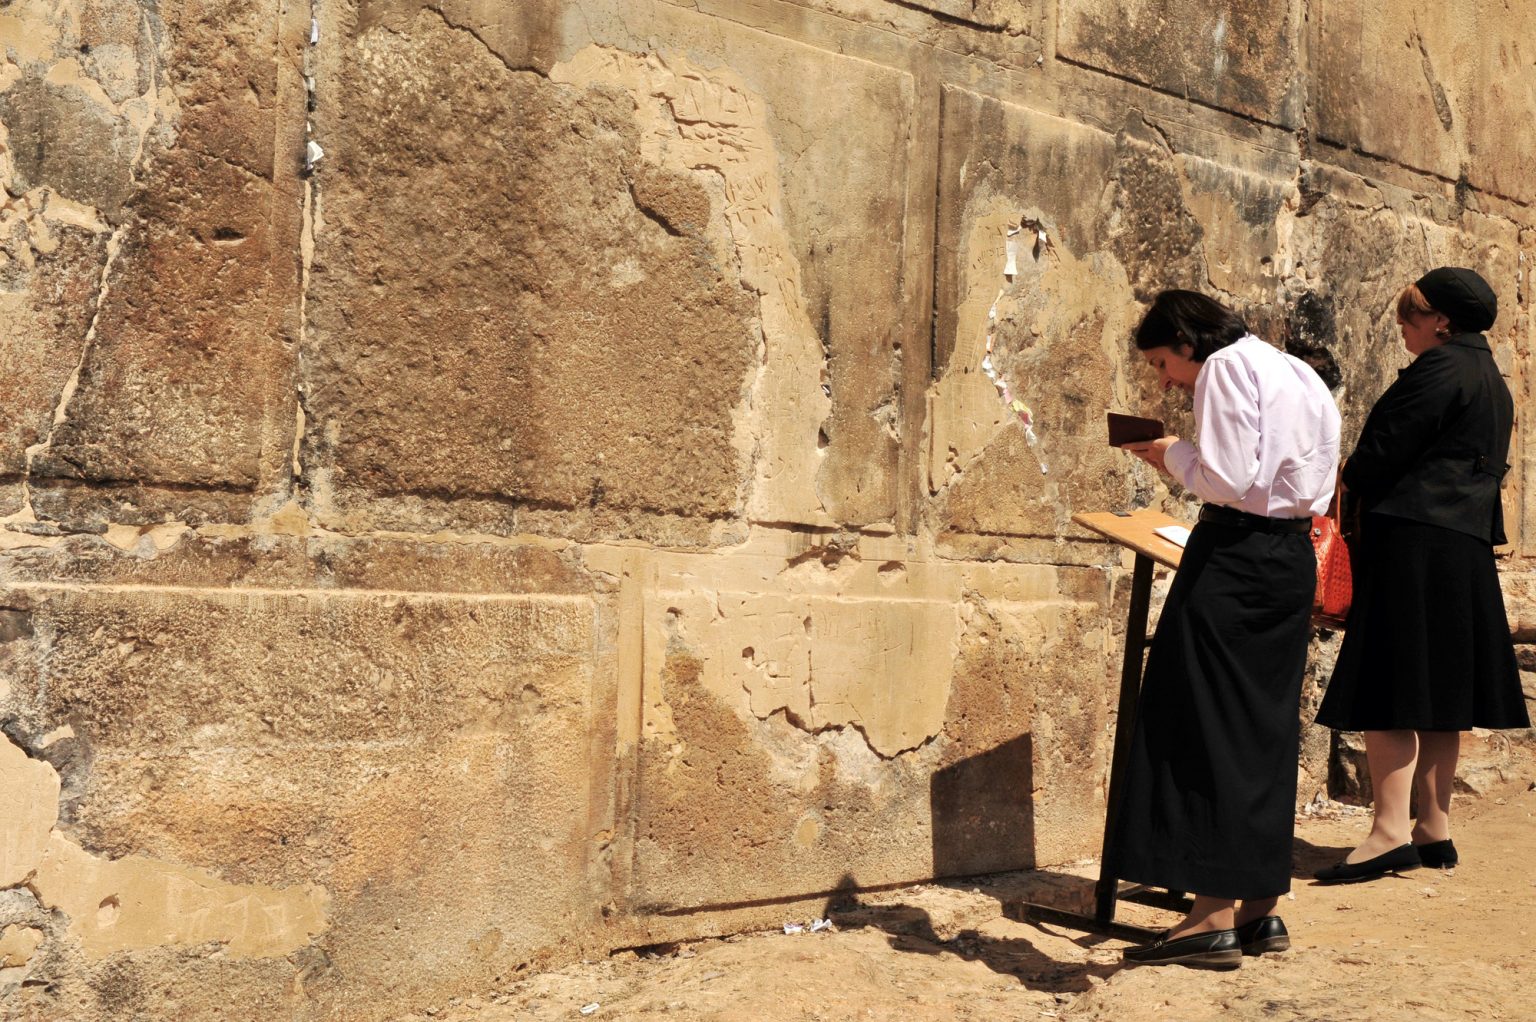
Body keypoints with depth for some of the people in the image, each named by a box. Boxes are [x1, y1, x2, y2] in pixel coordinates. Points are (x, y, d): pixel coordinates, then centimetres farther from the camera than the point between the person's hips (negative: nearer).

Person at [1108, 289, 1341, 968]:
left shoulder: (1226, 365, -7)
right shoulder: (1298, 374, 20)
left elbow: (1228, 480, -18)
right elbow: (1314, 489, 17)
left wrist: (1174, 456, -1)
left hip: (1236, 554, -9)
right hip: (1293, 556, 9)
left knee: (1203, 724, -5)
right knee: (1266, 727, 12)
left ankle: (1214, 917, -5)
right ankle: (1261, 907, 17)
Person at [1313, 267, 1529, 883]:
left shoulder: (1439, 367, -8)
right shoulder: (1493, 383, 22)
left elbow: (1386, 447, -13)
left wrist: (1348, 484, 7)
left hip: (1413, 541, -10)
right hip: (1468, 548, 10)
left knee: (1389, 688, -12)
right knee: (1437, 692, 11)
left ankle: (1390, 832, -18)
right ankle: (1435, 829, 15)